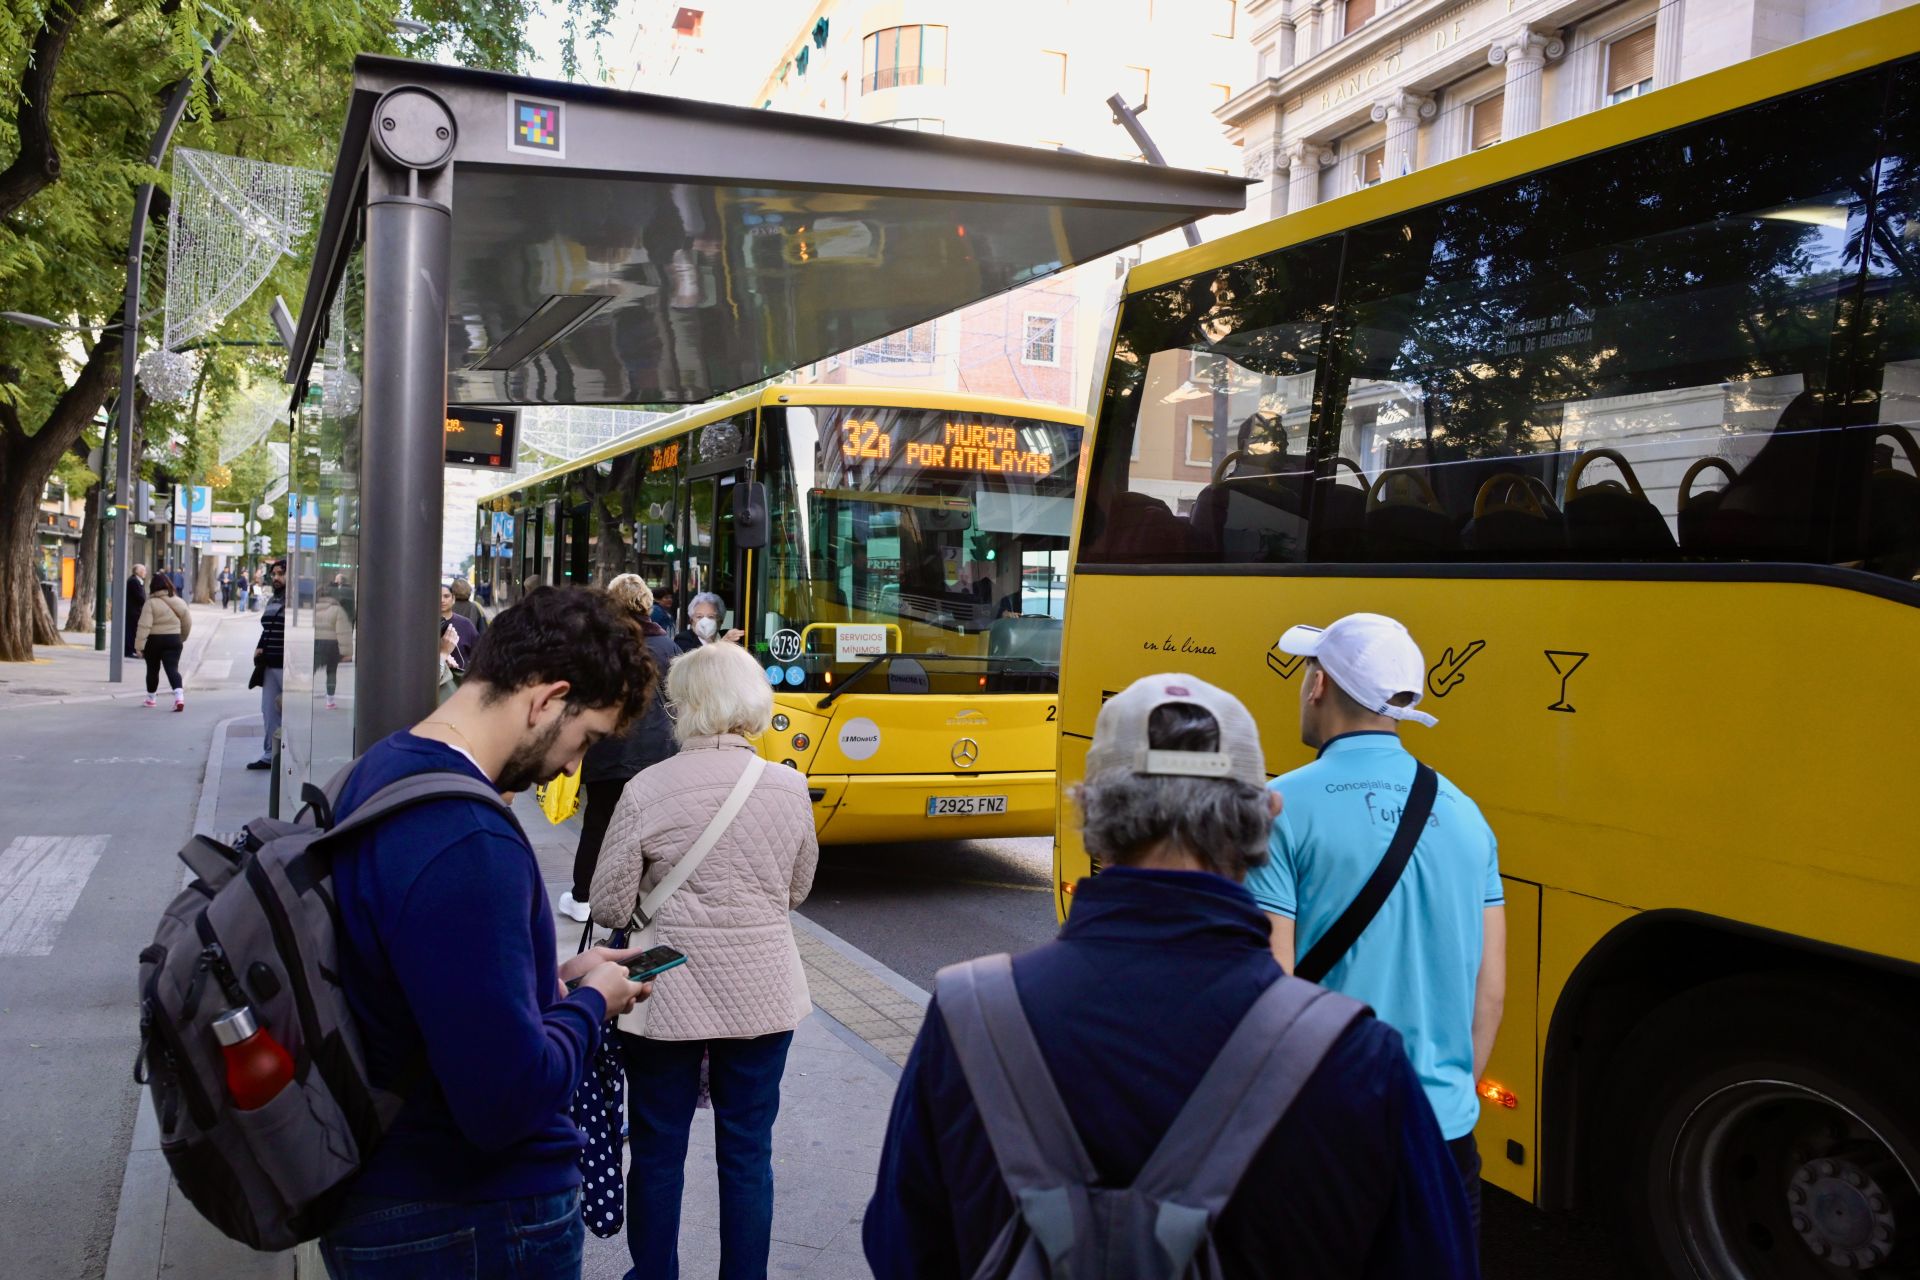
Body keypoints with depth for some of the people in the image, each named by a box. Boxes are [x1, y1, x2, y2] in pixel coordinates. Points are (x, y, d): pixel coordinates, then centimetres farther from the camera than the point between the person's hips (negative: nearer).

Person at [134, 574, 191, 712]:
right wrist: (182, 639, 28)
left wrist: (139, 645, -15)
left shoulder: (151, 603, -11)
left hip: (154, 641, -2)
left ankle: (150, 698, 29)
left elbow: (144, 626, -17)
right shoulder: (179, 602, 3)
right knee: (172, 669, -4)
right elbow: (187, 623, 12)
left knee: (152, 670, 15)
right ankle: (179, 696, -25)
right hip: (173, 640, 2)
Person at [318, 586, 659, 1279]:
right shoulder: (467, 843, -30)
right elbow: (509, 1097, -31)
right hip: (472, 1225, -9)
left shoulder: (383, 768, 4)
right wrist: (592, 1002, -14)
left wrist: (554, 974, 8)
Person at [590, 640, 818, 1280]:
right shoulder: (789, 788, -7)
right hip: (762, 995, 2)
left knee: (657, 1154, 15)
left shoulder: (645, 791, -14)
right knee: (748, 1155, 14)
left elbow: (609, 906, -8)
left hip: (668, 996, -2)